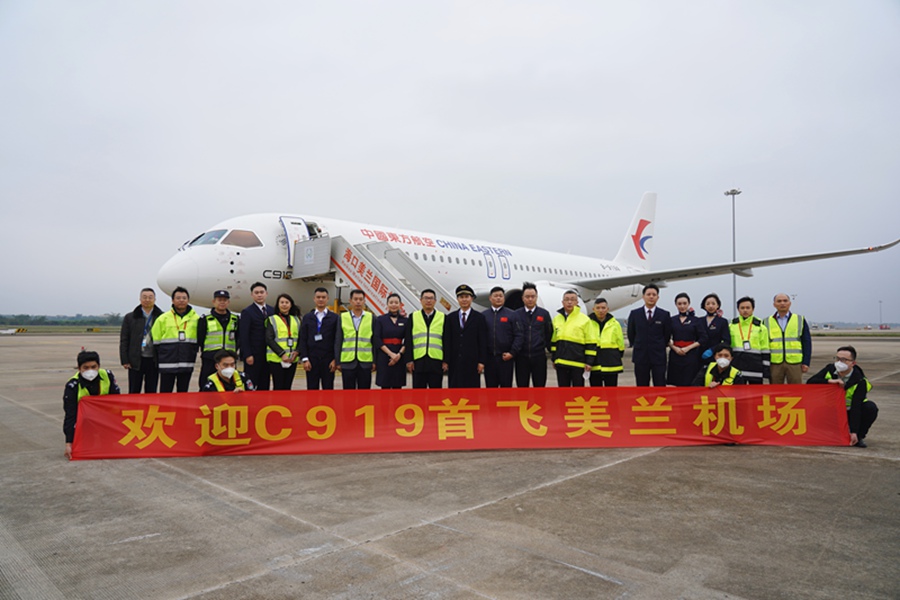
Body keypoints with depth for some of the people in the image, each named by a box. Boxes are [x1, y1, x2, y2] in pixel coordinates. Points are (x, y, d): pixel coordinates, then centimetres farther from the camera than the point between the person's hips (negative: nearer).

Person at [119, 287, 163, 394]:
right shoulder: (130, 317, 5)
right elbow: (123, 340, 5)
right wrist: (124, 360, -1)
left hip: (153, 360, 0)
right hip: (135, 361, 0)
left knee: (151, 392, 9)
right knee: (134, 392, 7)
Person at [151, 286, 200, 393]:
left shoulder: (196, 319, 4)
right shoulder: (163, 318, 1)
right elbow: (156, 341, 6)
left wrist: (192, 356, 6)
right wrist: (161, 358, 4)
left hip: (187, 365, 1)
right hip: (167, 365, -1)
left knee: (183, 393, 12)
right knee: (165, 393, 3)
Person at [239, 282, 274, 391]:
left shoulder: (272, 311, 11)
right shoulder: (247, 312, -3)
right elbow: (243, 336, -8)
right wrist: (247, 355, -14)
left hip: (267, 354, 5)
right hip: (253, 355, -5)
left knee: (264, 385, 8)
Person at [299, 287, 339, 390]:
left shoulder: (335, 318, 4)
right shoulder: (307, 317, 8)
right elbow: (303, 340, 3)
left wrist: (335, 359, -7)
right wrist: (304, 359, -6)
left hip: (328, 360, -1)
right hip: (311, 360, 1)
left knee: (328, 389, 4)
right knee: (312, 389, 5)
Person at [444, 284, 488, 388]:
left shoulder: (479, 318, 4)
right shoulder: (450, 318, 10)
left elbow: (483, 342, 1)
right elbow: (447, 341, 7)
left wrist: (481, 361, -5)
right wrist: (446, 360, 1)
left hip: (472, 361, -2)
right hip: (455, 361, 2)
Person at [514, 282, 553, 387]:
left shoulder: (544, 313, 4)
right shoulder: (516, 314, 2)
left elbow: (549, 333, 9)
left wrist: (547, 347, 5)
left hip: (539, 356, 0)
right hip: (521, 356, 0)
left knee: (540, 386, 6)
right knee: (521, 387, 6)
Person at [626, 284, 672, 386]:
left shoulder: (665, 315, 0)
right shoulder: (634, 314, 3)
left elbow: (667, 335, 8)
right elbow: (631, 334, 12)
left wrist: (659, 348, 10)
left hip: (658, 356, -1)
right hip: (640, 356, 1)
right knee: (641, 387, 6)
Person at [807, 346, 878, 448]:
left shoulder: (859, 381, -22)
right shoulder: (830, 370, -12)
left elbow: (855, 407, -29)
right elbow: (810, 382, -20)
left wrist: (854, 432, -34)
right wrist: (829, 381, -35)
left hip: (849, 411, -1)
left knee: (870, 408, -29)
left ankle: (858, 437, -8)